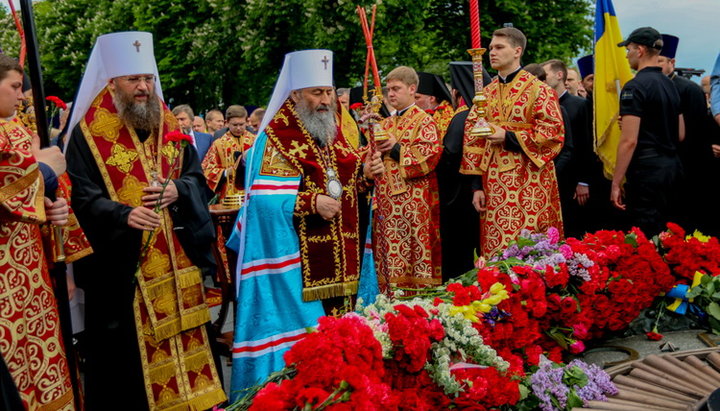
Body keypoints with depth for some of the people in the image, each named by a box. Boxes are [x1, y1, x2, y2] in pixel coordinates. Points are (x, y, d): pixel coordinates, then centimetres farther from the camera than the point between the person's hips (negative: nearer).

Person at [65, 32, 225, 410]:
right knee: (127, 358, 2)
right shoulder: (89, 134, -5)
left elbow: (198, 179, 10)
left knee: (182, 341, 13)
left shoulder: (170, 128, 11)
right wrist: (123, 214, -30)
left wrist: (178, 190, -13)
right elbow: (83, 198, -12)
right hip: (122, 268, -5)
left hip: (176, 263, 5)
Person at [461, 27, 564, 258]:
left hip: (528, 185, -4)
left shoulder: (538, 90, -1)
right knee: (495, 250, 5)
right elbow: (472, 139, 11)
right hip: (493, 186, 5)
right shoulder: (486, 94, 13)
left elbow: (553, 133, -9)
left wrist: (508, 137, -16)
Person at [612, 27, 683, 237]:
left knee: (644, 237, -6)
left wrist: (616, 183, -14)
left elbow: (629, 141, -18)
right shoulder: (670, 85, 14)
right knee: (663, 234, 15)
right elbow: (680, 135, 19)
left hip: (646, 167, -9)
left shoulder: (635, 87, -12)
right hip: (671, 165, 9)